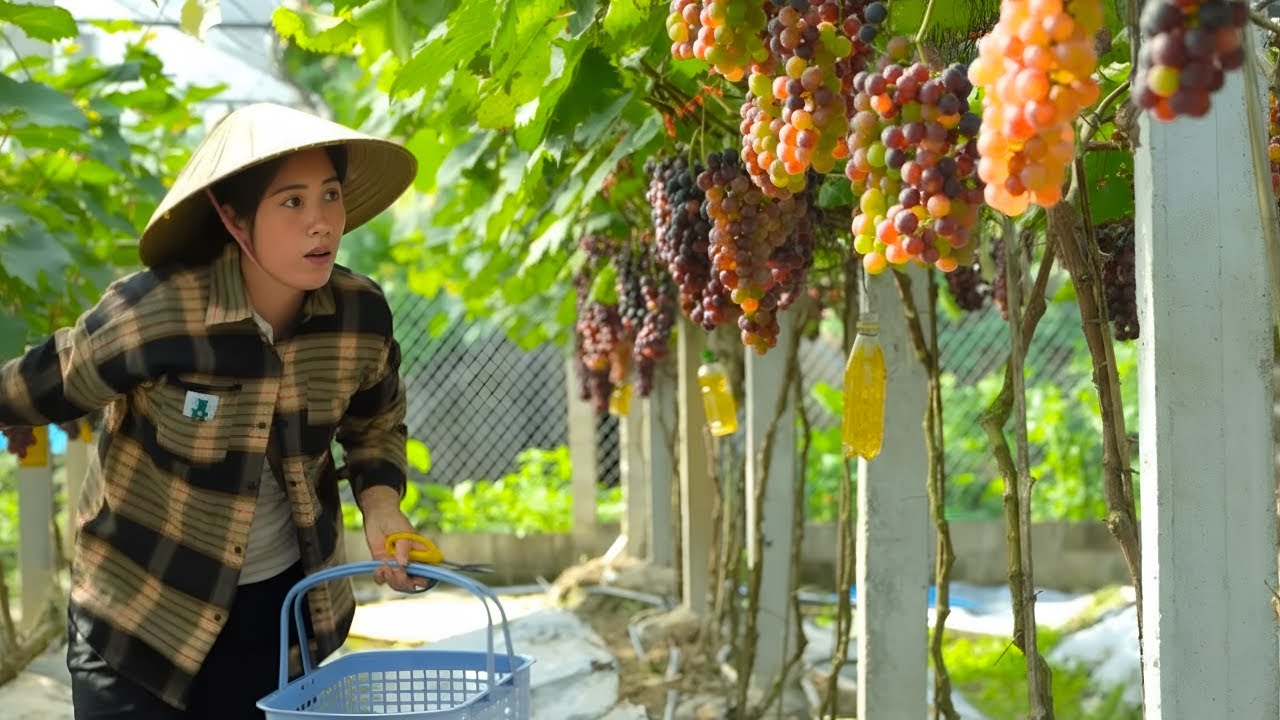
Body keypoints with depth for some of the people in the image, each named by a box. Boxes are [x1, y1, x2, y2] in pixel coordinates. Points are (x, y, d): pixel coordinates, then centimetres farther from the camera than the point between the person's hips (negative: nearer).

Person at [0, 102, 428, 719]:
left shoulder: (361, 315, -12)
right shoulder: (155, 311, -25)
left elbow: (376, 424, 8)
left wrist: (380, 502, -8)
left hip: (282, 609, 4)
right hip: (142, 616, -3)